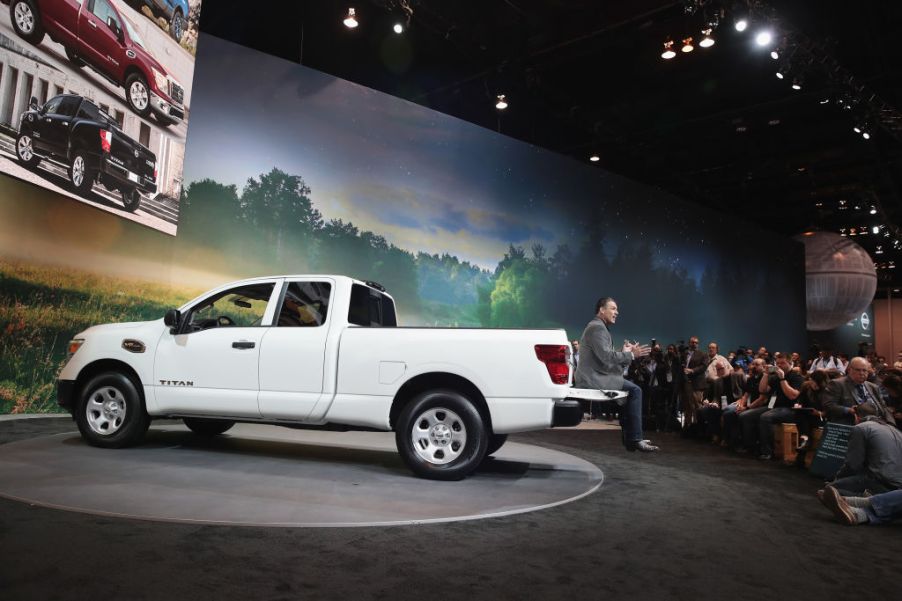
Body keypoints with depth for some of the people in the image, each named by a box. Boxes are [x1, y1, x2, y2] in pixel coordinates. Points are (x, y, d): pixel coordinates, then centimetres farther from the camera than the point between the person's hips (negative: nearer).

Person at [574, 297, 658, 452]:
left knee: (630, 390, 17)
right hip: (593, 379, -11)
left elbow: (606, 356, 18)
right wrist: (631, 355, -13)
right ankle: (635, 439, -9)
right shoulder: (597, 327, -12)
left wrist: (624, 352, 6)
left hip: (592, 377, 11)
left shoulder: (596, 327, 22)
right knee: (635, 391, -13)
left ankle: (629, 438, 16)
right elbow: (607, 357, -22)